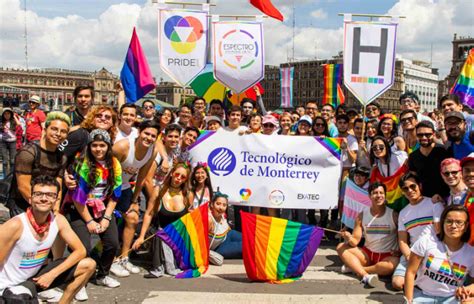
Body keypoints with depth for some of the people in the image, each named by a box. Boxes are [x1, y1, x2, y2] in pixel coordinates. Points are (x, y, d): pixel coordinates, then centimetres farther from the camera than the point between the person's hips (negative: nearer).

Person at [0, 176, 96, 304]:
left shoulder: (58, 220, -9)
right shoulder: (15, 226, -26)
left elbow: (80, 251, -3)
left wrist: (52, 274, -12)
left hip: (35, 277, 6)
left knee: (88, 265, -3)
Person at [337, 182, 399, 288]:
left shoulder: (393, 215, -7)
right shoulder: (362, 216, 0)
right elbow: (355, 241, -4)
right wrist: (349, 239, -27)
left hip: (387, 255, -3)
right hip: (367, 253, 3)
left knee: (393, 265, -37)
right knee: (341, 247, -16)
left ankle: (354, 267, -22)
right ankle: (366, 275, -36)